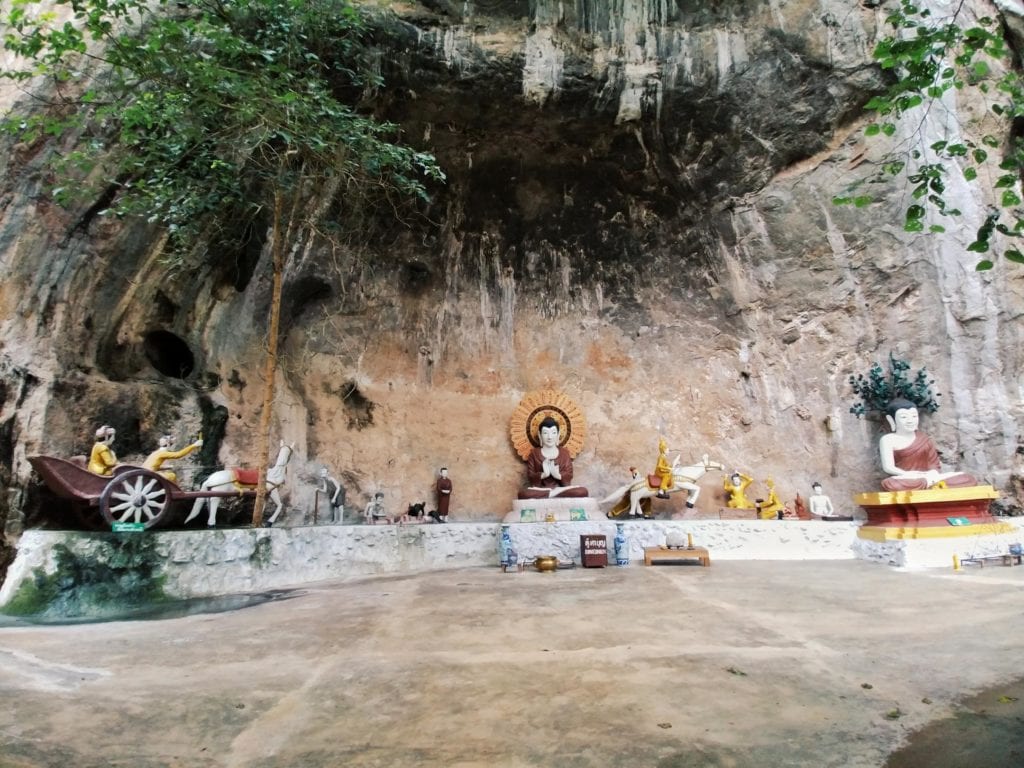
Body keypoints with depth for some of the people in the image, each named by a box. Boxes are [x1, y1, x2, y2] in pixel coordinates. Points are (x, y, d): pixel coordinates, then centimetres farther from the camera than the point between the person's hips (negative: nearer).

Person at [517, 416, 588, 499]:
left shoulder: (564, 452, 12)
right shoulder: (534, 453, 9)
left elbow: (569, 475, 3)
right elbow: (530, 476, 1)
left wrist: (558, 475, -19)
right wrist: (543, 474, -20)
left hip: (561, 487, 2)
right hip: (540, 489, -1)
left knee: (582, 491, -28)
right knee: (523, 494, -36)